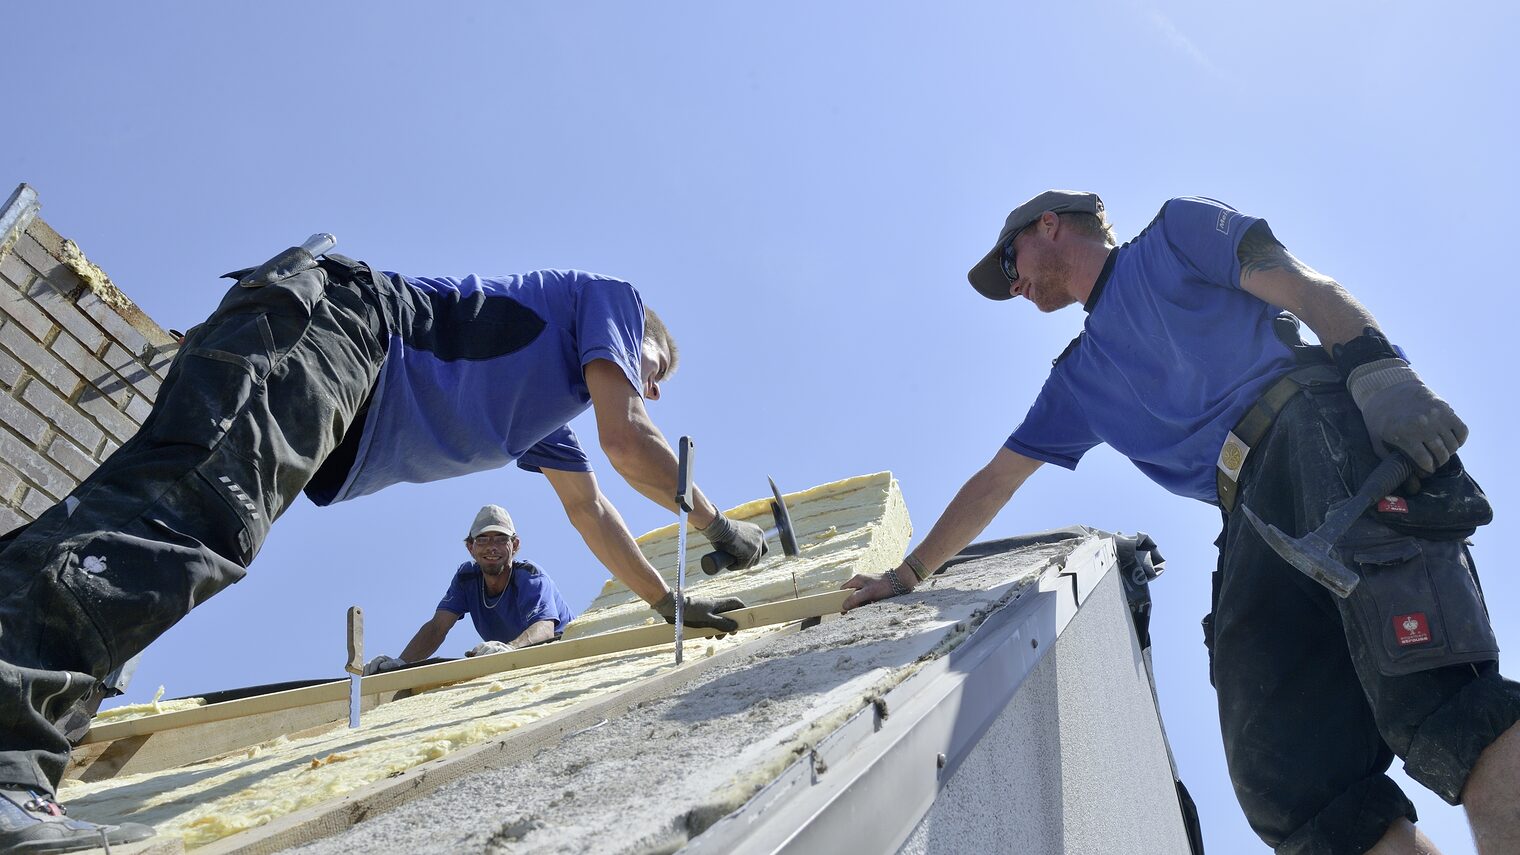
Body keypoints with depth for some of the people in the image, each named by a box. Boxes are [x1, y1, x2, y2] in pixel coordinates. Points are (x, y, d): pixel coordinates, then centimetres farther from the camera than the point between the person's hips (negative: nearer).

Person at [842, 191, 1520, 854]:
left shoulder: (1176, 232, 18)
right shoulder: (1079, 380, 33)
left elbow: (1304, 287, 2)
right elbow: (992, 484, 38)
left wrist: (1377, 368, -17)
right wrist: (907, 574, 41)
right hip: (1258, 524, 6)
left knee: (1428, 693, -29)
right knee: (1283, 775, -14)